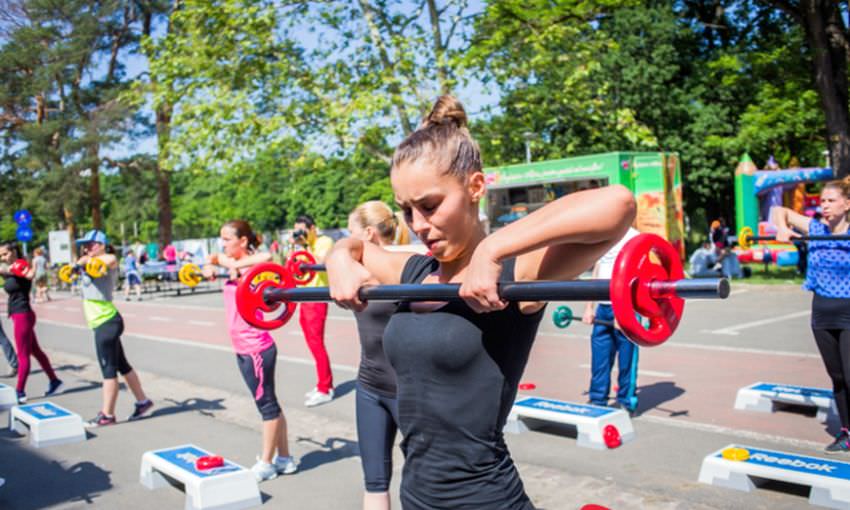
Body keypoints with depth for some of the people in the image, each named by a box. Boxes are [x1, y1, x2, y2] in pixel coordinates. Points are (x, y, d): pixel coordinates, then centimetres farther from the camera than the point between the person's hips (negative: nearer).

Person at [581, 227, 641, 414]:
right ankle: (597, 400, 18)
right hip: (603, 306, 7)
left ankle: (626, 402, 12)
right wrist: (589, 307, 15)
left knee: (626, 356, 1)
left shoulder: (632, 237, -6)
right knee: (599, 355, 9)